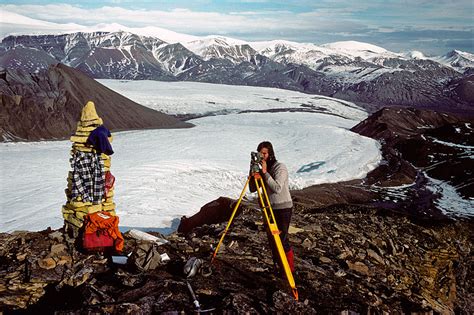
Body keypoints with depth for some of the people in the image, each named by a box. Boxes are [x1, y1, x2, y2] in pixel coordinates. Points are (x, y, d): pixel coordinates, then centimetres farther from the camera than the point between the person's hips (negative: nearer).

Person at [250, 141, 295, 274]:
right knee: (271, 238, 12)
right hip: (270, 208, 7)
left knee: (282, 240, -8)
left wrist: (265, 172, -27)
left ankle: (290, 270, 5)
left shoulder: (280, 167, -15)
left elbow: (277, 188, -27)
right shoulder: (262, 169, 6)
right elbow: (252, 189, 3)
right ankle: (278, 266, 27)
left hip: (283, 208, -7)